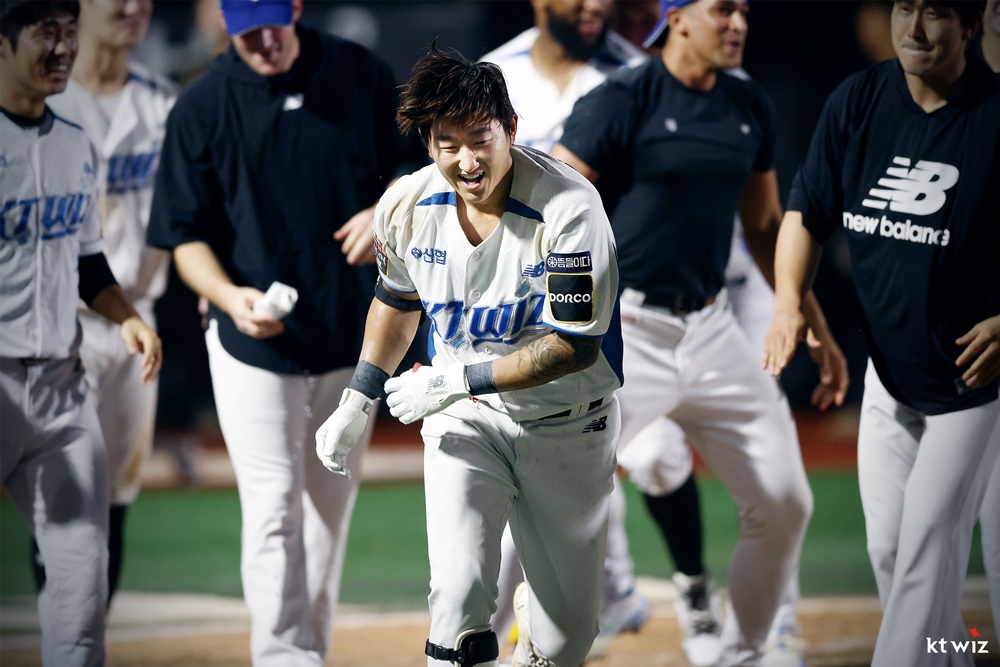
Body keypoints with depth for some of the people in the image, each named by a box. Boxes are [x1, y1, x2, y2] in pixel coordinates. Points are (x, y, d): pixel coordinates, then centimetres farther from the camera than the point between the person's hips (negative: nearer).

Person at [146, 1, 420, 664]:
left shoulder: (362, 75, -2)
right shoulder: (201, 108, -8)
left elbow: (411, 164, 10)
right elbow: (187, 236, -5)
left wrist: (387, 208, -12)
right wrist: (230, 296, -24)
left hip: (352, 335, 3)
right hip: (255, 339, -3)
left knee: (331, 506, 13)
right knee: (275, 510, -11)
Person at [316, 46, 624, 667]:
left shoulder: (569, 208, -26)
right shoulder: (407, 206, -11)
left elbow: (575, 346, -25)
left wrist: (457, 379, -26)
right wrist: (357, 401, 11)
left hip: (567, 423, -2)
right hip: (464, 416, 2)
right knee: (460, 598, -23)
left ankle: (536, 610, 45)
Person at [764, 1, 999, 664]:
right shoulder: (857, 101, -5)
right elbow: (807, 211, 4)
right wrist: (789, 301, -12)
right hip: (888, 372, 5)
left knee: (927, 549, -7)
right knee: (886, 546, 14)